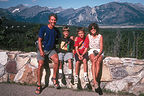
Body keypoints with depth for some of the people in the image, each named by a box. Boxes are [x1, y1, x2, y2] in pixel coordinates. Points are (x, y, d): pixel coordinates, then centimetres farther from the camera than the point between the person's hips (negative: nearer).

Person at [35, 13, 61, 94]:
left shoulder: (56, 30, 7)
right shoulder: (43, 28, -5)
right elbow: (39, 40, -6)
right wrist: (41, 51, -15)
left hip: (51, 49, 3)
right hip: (42, 49, -3)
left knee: (56, 60, -25)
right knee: (40, 65, -19)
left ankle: (54, 78, -6)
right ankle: (39, 85, -5)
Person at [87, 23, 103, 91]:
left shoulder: (100, 36, 0)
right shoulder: (88, 36, 5)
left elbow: (101, 48, -6)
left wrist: (98, 55, -21)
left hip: (99, 52, 0)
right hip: (91, 51, 0)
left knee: (98, 62, -31)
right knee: (93, 61, -32)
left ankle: (94, 82, -29)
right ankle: (95, 81, -42)